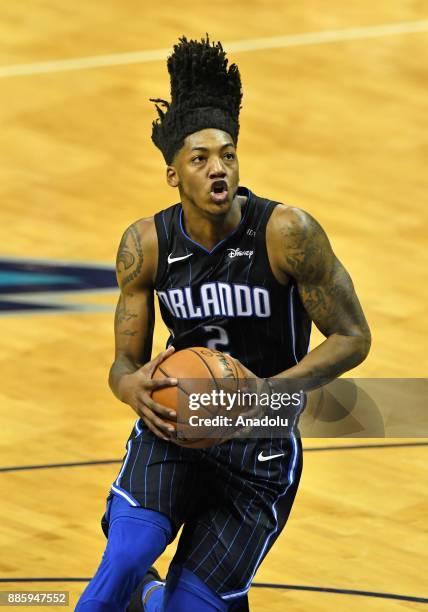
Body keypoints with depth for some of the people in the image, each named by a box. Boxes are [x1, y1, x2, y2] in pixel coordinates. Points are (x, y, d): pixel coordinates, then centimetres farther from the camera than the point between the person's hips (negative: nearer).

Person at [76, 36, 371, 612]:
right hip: (173, 424, 2)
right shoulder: (145, 245, -7)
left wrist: (270, 390, -25)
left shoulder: (287, 233, -18)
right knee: (124, 560, -25)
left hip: (262, 449, -2)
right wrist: (133, 385, -24)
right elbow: (125, 362, 1)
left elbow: (352, 338, -11)